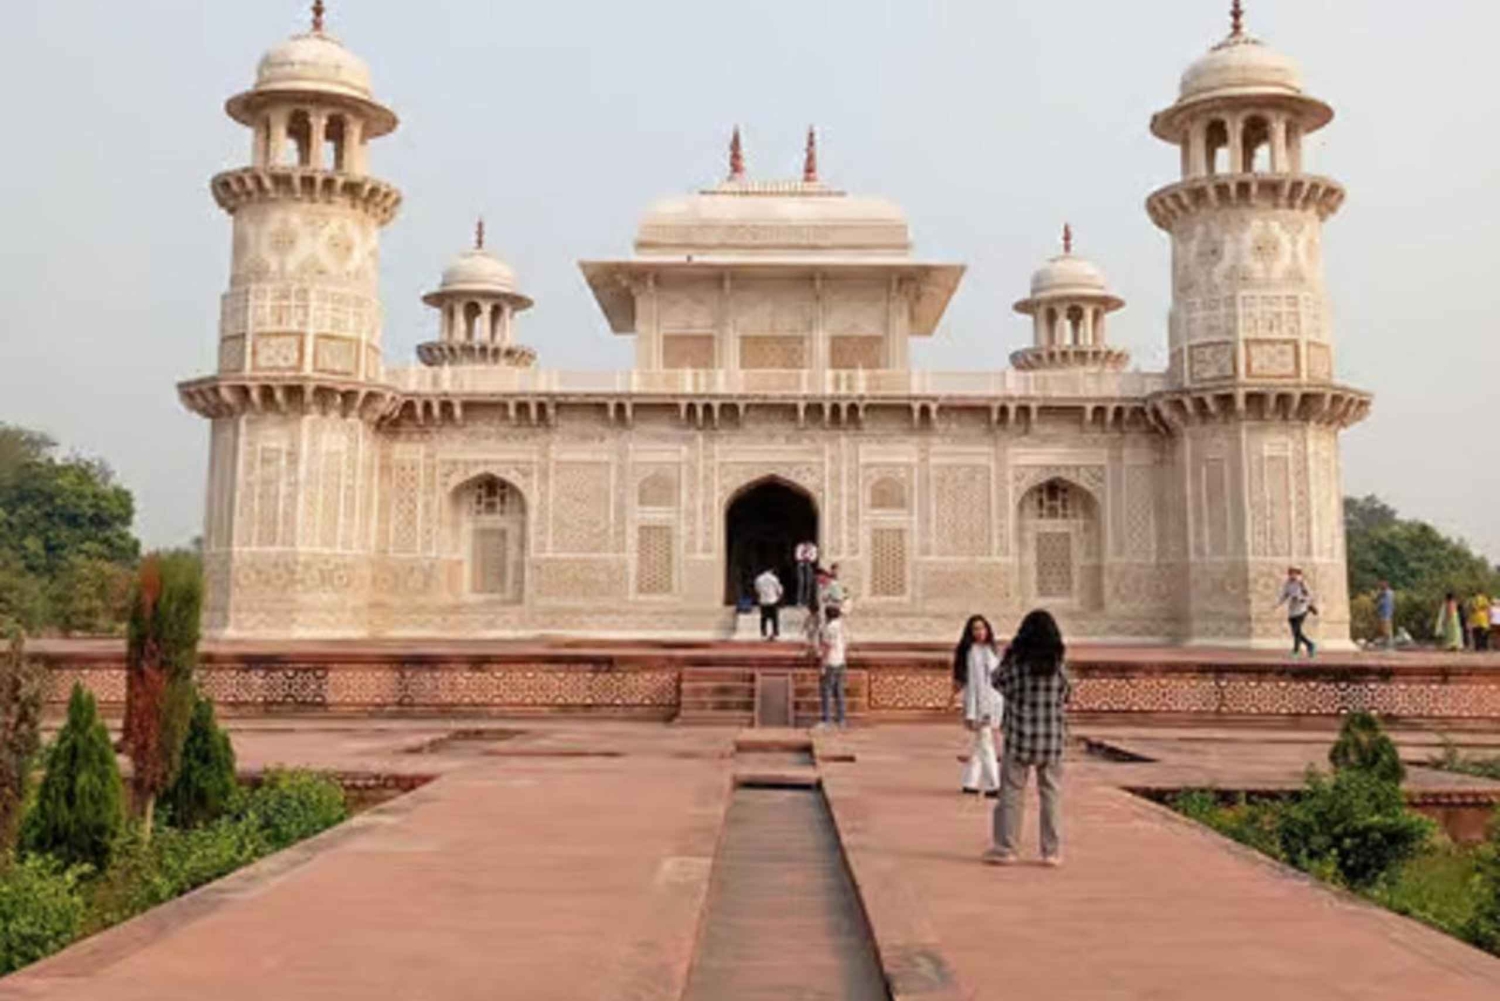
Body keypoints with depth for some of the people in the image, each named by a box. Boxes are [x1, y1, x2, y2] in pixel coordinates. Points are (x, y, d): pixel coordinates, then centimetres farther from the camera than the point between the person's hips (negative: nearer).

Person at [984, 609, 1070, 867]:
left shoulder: (1015, 659, -8)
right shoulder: (1057, 663, -3)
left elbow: (999, 682, 6)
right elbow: (1065, 695, 7)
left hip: (1019, 736, -1)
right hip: (1051, 739, 2)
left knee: (1011, 792, 8)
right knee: (1051, 793, 11)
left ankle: (1005, 848, 11)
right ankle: (1052, 851, 13)